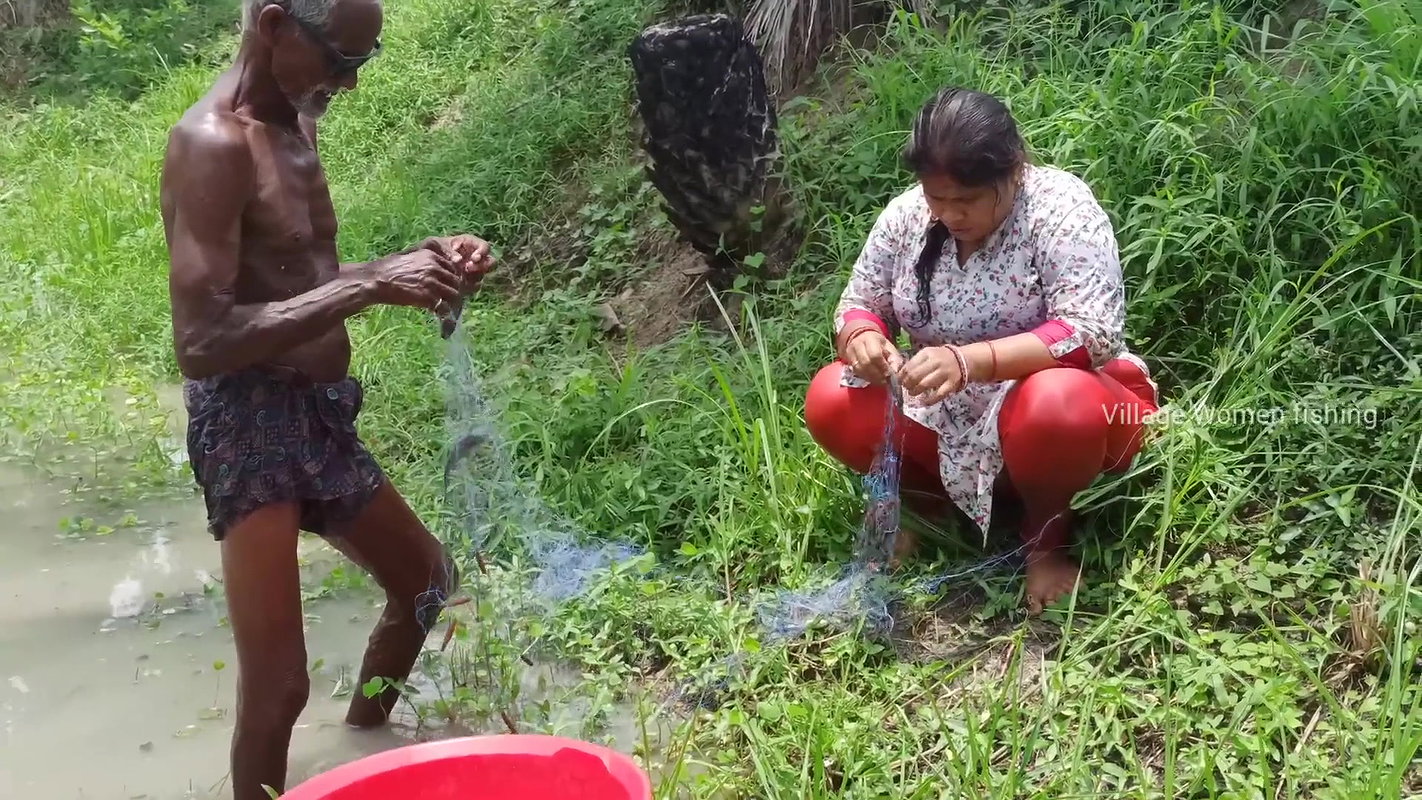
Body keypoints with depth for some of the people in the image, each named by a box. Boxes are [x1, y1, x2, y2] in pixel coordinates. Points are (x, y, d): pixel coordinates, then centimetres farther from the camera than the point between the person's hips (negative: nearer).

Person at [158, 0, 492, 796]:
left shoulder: (294, 127, 11)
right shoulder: (213, 143, -18)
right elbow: (201, 340, -26)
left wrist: (413, 265, 4)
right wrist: (370, 285, -26)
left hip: (320, 417, 10)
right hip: (249, 424, -10)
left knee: (429, 581, 25)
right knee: (279, 682, -11)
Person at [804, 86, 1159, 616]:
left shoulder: (1060, 208, -21)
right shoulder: (906, 214, -6)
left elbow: (1093, 333, -30)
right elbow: (861, 305, 2)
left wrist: (969, 361, -43)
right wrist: (861, 337, -24)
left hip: (1050, 399, -4)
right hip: (947, 415, 5)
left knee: (1058, 404, -39)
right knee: (829, 402, -17)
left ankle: (1045, 535, -7)